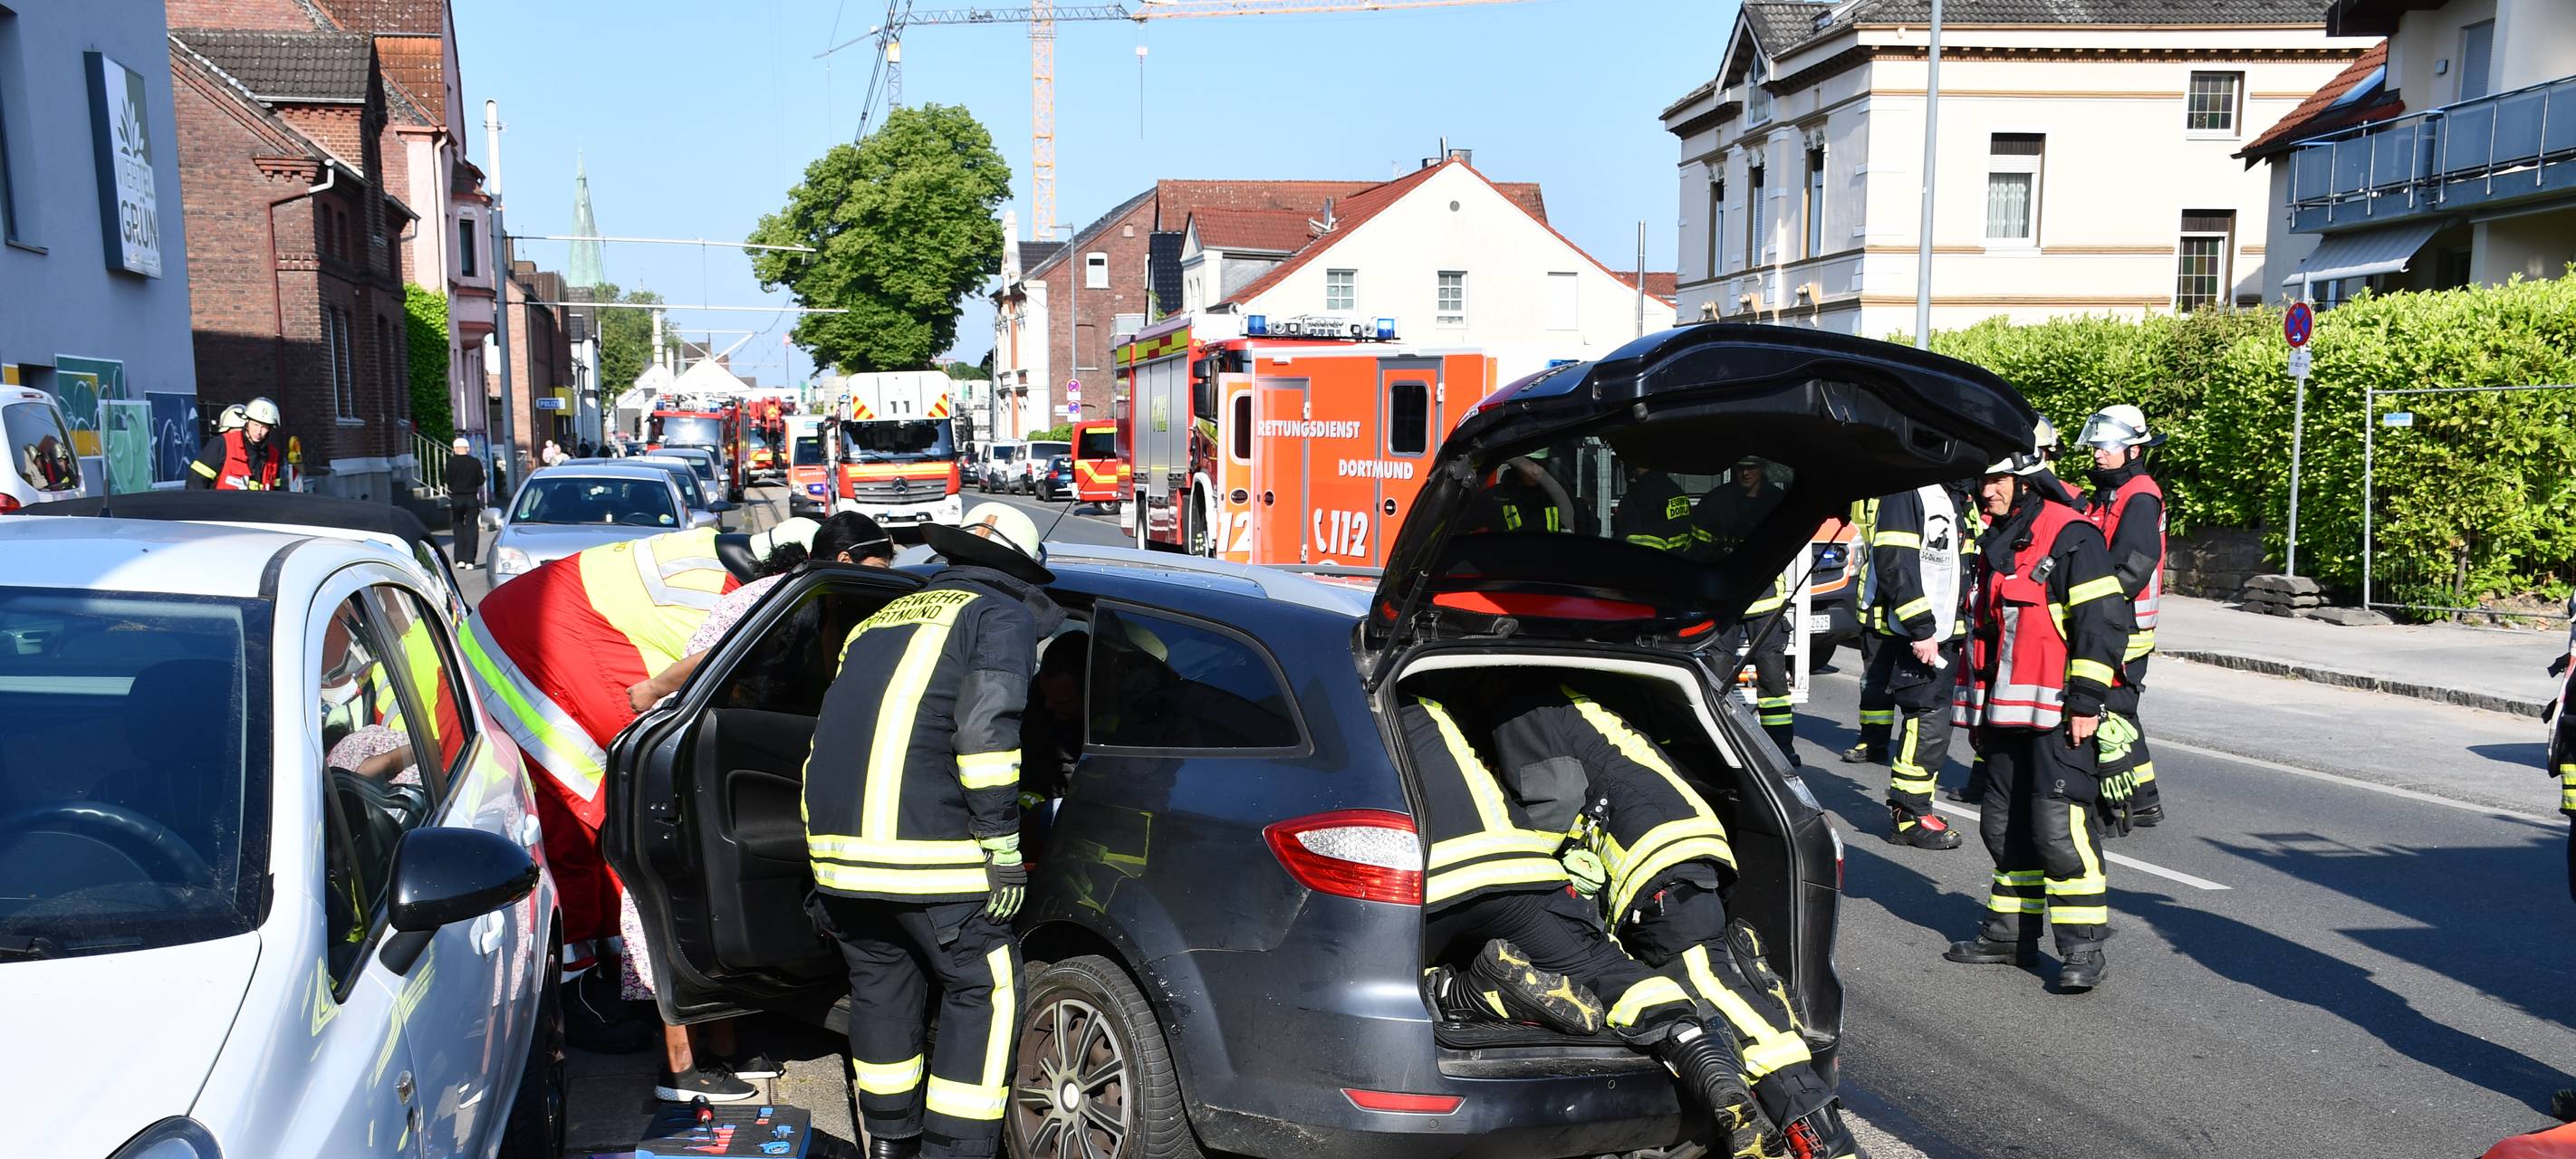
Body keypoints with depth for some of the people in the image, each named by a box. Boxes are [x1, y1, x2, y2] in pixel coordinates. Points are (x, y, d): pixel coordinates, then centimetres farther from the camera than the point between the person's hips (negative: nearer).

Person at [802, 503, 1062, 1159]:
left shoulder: (883, 619, 25)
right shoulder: (1001, 615, 3)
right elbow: (985, 732, -14)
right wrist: (1003, 847, -12)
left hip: (836, 838, 7)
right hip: (923, 844, -7)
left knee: (880, 982, 20)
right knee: (985, 988, 5)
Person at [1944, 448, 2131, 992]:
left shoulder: (2070, 537, -10)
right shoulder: (1995, 546, 18)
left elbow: (2102, 621, -15)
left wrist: (2086, 701, -18)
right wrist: (1976, 711, 26)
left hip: (2058, 714, -9)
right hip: (2005, 712, 9)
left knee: (2058, 827, -12)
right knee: (2005, 825, 14)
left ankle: (2084, 948, -4)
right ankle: (2010, 932, 25)